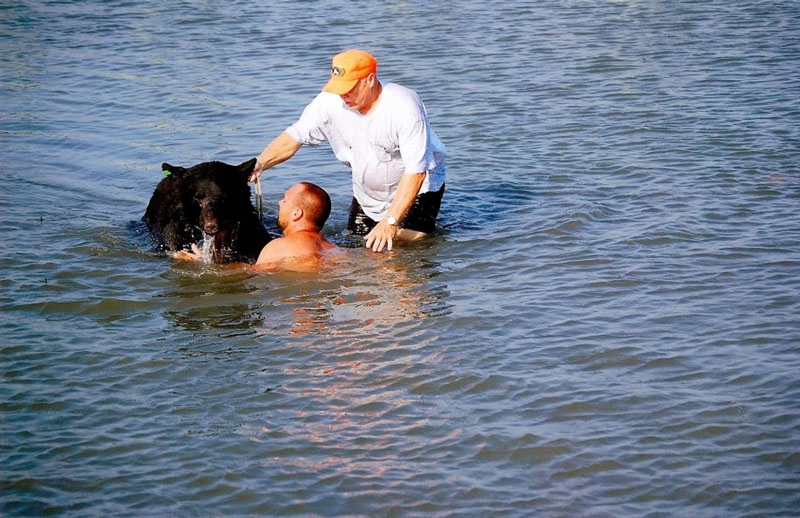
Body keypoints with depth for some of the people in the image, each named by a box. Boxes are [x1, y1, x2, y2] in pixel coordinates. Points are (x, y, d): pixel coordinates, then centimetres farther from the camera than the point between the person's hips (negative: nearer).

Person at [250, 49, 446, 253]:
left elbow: (415, 171, -31)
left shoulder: (404, 108, -31)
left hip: (416, 189, -5)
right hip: (367, 194, 5)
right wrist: (259, 164, -33)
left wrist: (390, 222, -37)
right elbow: (295, 136, -13)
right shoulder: (330, 102, -18)